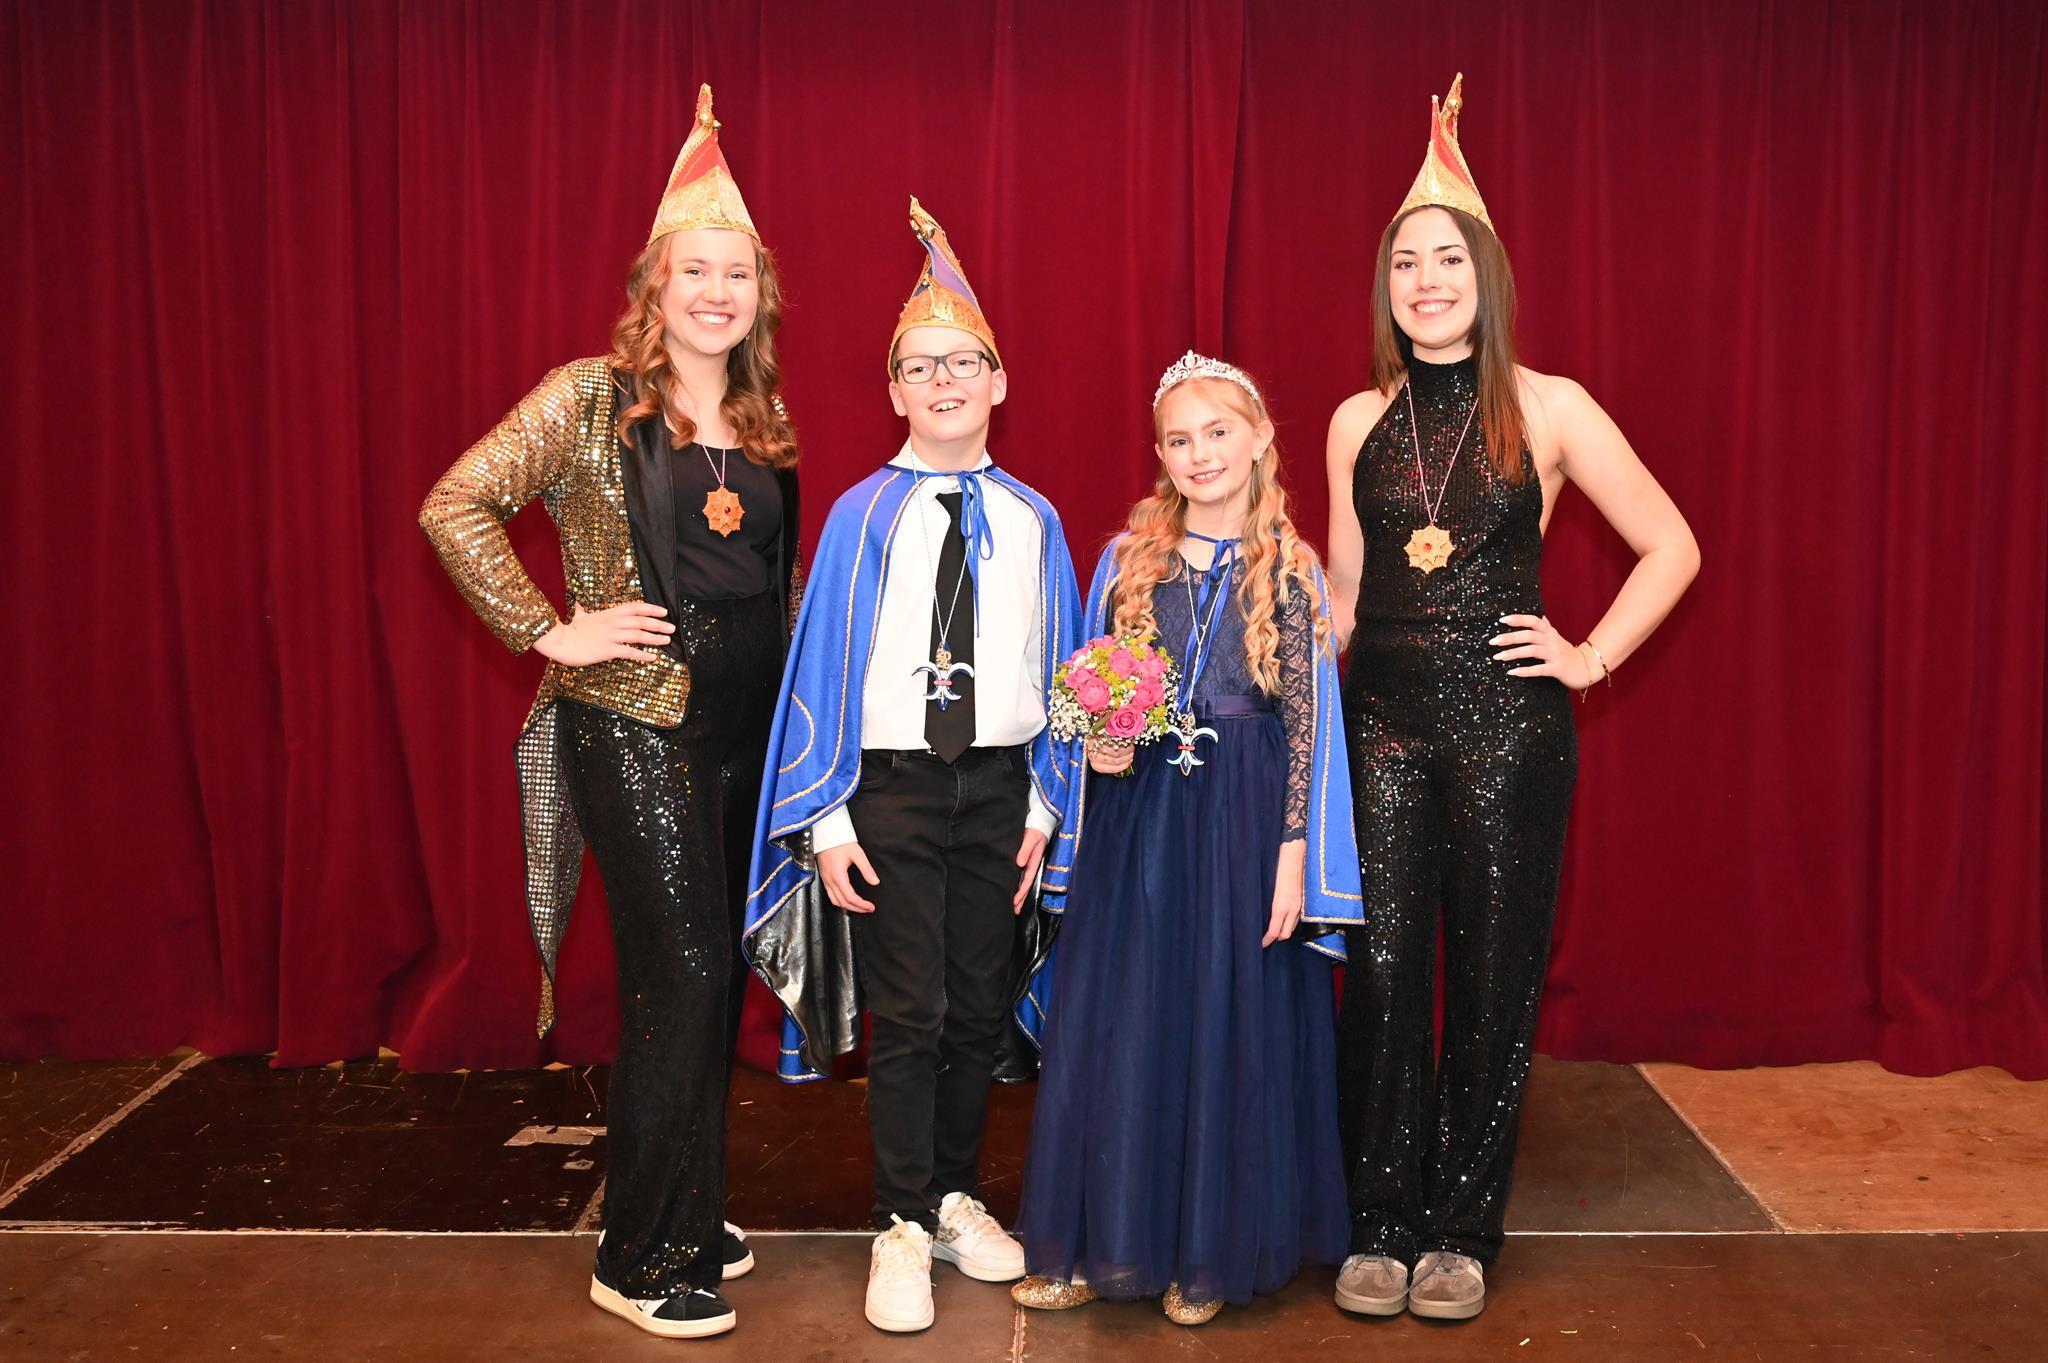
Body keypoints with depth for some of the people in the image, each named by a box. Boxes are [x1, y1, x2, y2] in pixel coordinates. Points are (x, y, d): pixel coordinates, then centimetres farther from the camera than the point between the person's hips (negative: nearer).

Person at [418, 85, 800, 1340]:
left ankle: (689, 1218, 30)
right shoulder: (591, 400, -7)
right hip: (634, 727, -6)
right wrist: (554, 631, -15)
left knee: (709, 977, 13)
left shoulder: (762, 421, 11)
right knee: (684, 976, -6)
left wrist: (794, 695, 11)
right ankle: (642, 1259, 11)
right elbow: (452, 509, -13)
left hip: (746, 729, 6)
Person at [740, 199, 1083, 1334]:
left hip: (998, 783, 3)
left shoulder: (1031, 521, 4)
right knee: (907, 1013, 1)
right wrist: (828, 821, -7)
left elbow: (1056, 672, 8)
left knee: (980, 1006, 12)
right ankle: (903, 1228, 17)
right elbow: (824, 665, -3)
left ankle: (956, 1197, 31)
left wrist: (1043, 806, 4)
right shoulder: (863, 516, -3)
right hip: (891, 781, -3)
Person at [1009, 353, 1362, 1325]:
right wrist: (1102, 749, -9)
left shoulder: (1291, 572, 0)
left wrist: (1294, 854, -9)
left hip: (1243, 820, -2)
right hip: (1138, 817, 2)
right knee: (1119, 1023, 6)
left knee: (1229, 1028, 5)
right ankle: (1102, 1244, 20)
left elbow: (1309, 727, -3)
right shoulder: (1127, 559, 6)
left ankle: (1208, 1253, 21)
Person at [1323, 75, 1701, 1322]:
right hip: (1382, 725, 2)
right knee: (1383, 972, 4)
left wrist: (1592, 657, -3)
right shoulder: (1359, 420, 7)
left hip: (1507, 728, -2)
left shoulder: (1548, 408, -2)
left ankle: (1461, 1232, 21)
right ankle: (1381, 1227, 18)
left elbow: (1671, 546, 4)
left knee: (1494, 979, 6)